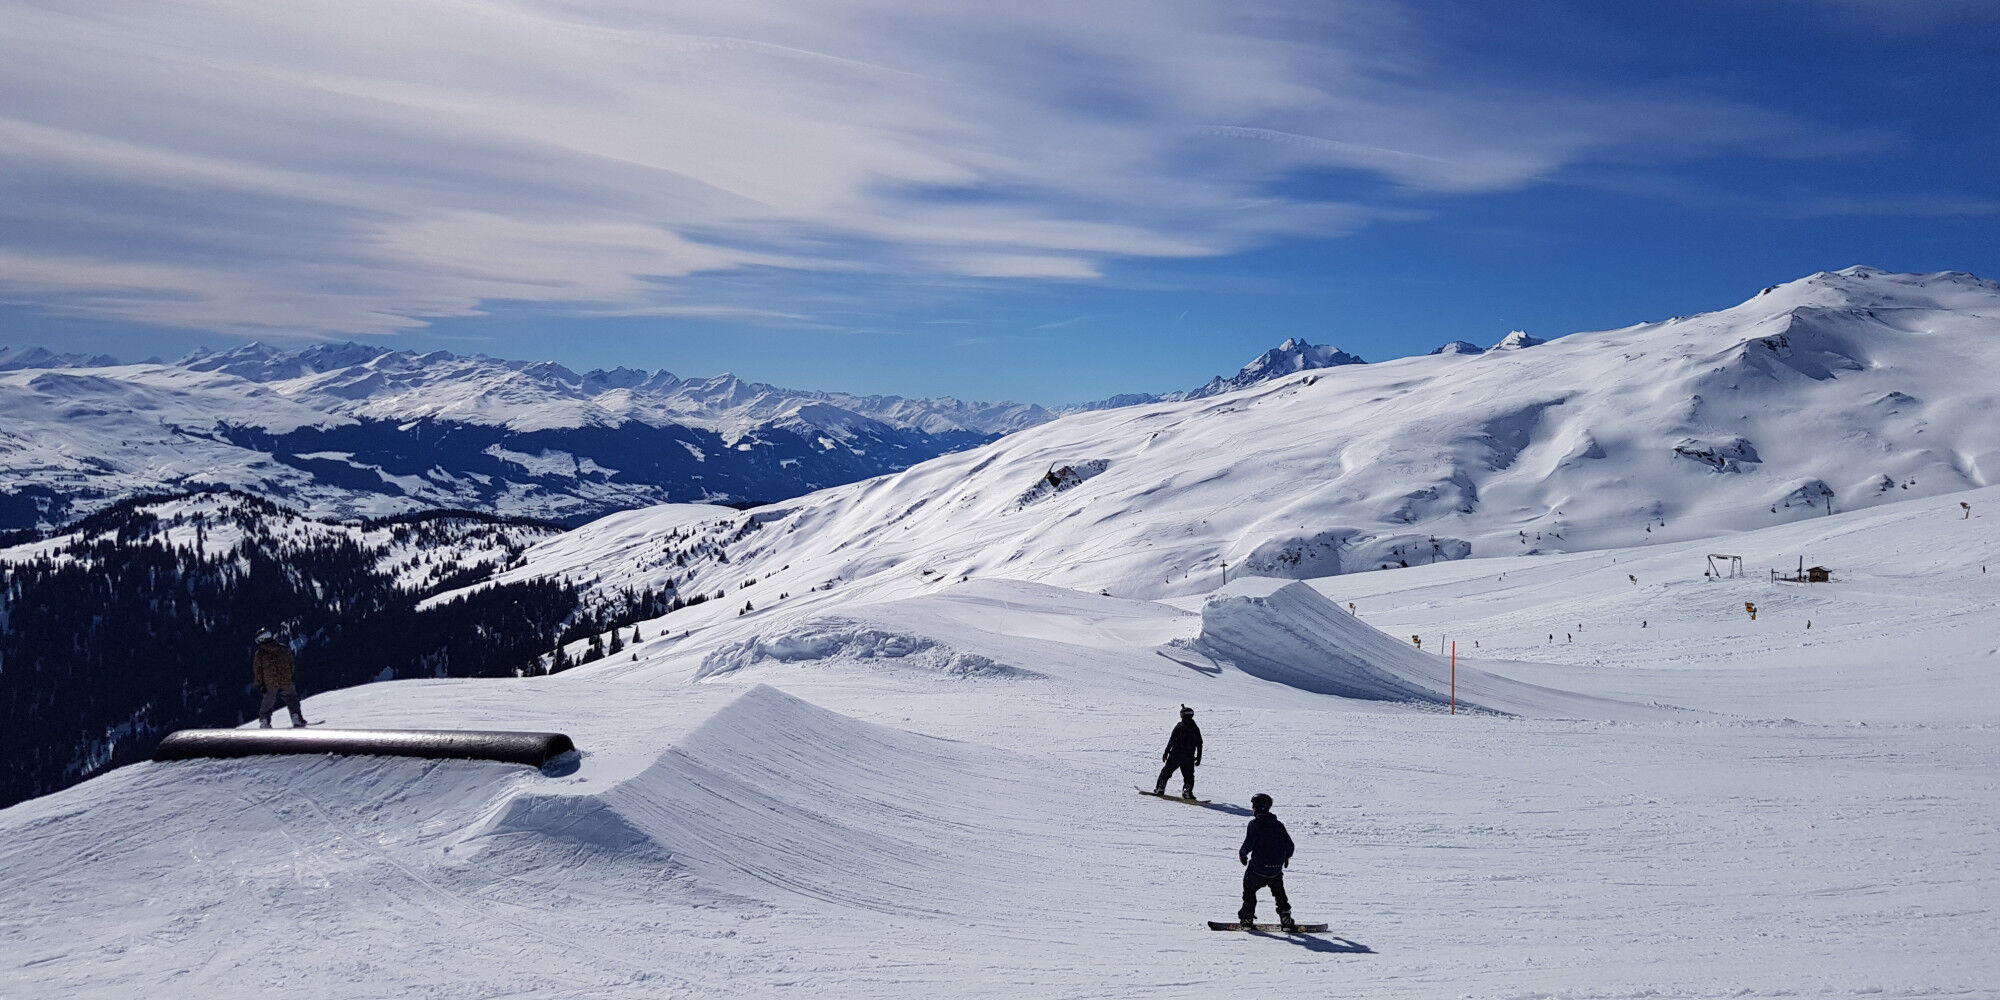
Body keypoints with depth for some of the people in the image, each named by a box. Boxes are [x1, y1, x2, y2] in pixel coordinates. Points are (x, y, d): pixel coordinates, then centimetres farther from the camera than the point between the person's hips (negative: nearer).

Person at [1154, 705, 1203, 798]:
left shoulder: (1179, 727, -7)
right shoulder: (1196, 729, 6)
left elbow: (1171, 740, -10)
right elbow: (1199, 745, 10)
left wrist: (1166, 752, -4)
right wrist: (1198, 758, 16)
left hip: (1176, 755, -2)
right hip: (1189, 757, 3)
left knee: (1166, 772, 9)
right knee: (1188, 775, 12)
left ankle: (1160, 788, 4)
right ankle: (1187, 791, -4)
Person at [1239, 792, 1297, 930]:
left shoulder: (1255, 823, -11)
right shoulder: (1278, 824, 5)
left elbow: (1248, 844, -18)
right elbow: (1290, 845, 6)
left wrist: (1242, 854, 3)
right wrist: (1286, 857, 25)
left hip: (1258, 869, -4)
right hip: (1276, 869, 4)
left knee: (1249, 889, 15)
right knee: (1279, 891, 24)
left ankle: (1247, 918, 11)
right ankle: (1285, 917, 16)